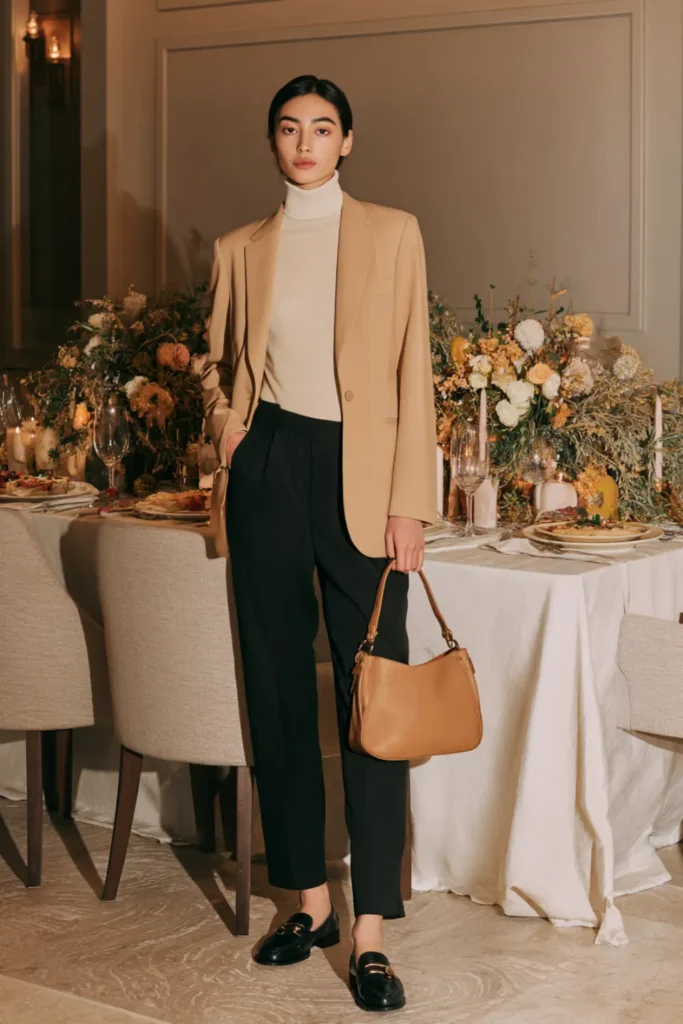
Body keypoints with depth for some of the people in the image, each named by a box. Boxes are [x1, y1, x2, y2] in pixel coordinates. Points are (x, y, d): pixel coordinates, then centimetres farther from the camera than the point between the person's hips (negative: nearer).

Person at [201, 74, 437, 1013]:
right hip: (268, 469, 4)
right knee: (279, 685, 8)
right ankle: (311, 900, 20)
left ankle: (372, 932, -1)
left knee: (373, 694, -6)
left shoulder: (391, 234, 3)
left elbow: (413, 373, -1)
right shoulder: (241, 249, 11)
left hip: (358, 472, -3)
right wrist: (225, 420, 3)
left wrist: (408, 502, -8)